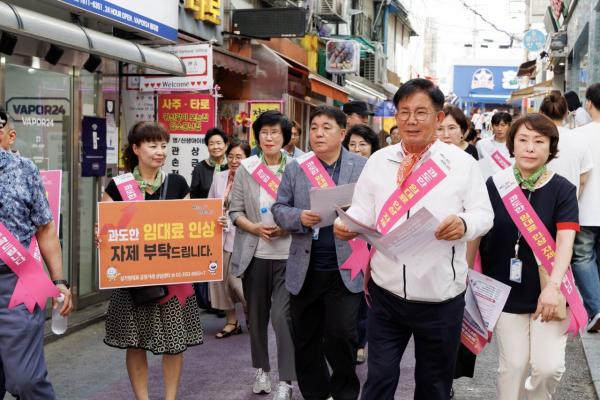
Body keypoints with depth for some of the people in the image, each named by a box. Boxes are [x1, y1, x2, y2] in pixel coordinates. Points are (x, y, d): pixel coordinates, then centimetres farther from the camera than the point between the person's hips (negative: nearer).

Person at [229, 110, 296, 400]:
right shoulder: (246, 168, 3)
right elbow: (234, 211, 2)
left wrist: (286, 227, -19)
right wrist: (255, 227, -14)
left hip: (287, 253, -3)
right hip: (254, 253, 3)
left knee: (283, 316, -8)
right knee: (257, 315, 16)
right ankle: (261, 370, 34)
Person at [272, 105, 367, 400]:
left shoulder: (363, 167, 3)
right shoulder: (295, 168, 9)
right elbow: (279, 208, 7)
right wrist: (299, 217, -13)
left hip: (345, 268, -2)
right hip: (305, 269, 3)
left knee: (341, 333, -5)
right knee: (306, 338, 11)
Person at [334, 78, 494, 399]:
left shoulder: (462, 163, -3)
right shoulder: (378, 161, 4)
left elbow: (483, 213, -3)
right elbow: (363, 211, 2)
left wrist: (464, 223, -26)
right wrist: (346, 225, -20)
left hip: (440, 297, -1)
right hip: (386, 292, 2)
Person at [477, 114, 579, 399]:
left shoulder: (562, 189, -6)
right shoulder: (495, 184, -2)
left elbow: (565, 239, -17)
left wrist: (553, 285, -30)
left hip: (547, 291, -1)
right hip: (505, 292, 1)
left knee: (549, 366, -4)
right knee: (513, 364, 5)